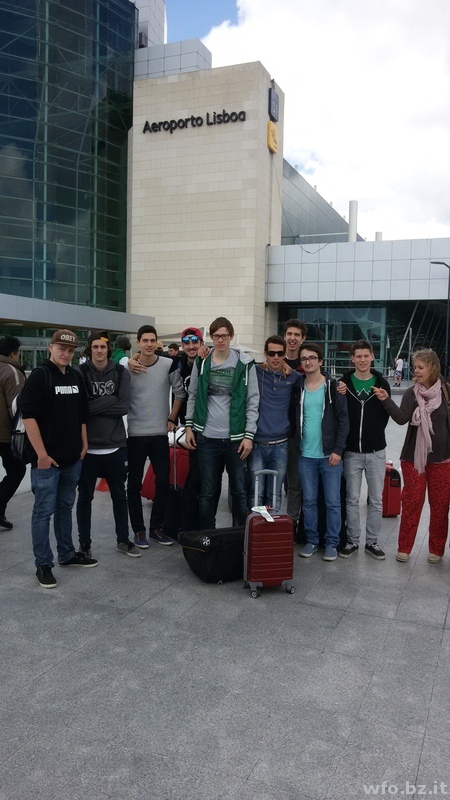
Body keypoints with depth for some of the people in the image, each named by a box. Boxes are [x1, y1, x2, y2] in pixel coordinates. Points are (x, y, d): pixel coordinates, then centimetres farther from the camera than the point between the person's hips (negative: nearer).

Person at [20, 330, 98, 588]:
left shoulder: (75, 376, 10)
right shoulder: (40, 375, -10)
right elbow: (28, 415, -16)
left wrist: (84, 443, 11)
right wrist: (41, 453, -18)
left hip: (73, 458, 7)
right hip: (47, 458, -6)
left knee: (66, 507, 18)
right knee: (44, 511, 1)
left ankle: (67, 554, 30)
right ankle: (43, 564, 11)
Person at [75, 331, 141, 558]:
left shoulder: (121, 373, 1)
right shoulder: (79, 373, -4)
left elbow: (124, 406, -11)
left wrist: (94, 406, -14)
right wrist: (109, 400, -17)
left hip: (115, 445, 2)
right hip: (88, 445, -2)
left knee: (119, 495, 14)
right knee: (85, 496, 10)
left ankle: (123, 540, 30)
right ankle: (84, 544, 24)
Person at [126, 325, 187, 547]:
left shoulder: (169, 365, -2)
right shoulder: (128, 368, -4)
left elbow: (179, 393, 6)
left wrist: (172, 418, 2)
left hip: (160, 433, 1)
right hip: (135, 434, -1)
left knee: (163, 482, 6)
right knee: (135, 484, 6)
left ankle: (156, 527, 21)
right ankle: (138, 530, 18)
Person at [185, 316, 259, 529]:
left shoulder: (245, 364, -2)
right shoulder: (201, 362, 4)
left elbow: (253, 401, -2)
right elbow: (193, 396, 12)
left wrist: (249, 435, -7)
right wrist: (189, 426, 5)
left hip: (236, 439, -1)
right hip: (207, 438, 1)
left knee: (240, 491, 7)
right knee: (208, 492, 9)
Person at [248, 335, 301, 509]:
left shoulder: (293, 377, 7)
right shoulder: (254, 372, 1)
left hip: (280, 445, 2)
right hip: (256, 444, -2)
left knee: (275, 495, 7)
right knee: (256, 494, -3)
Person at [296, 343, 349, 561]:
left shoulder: (333, 386, -3)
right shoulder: (297, 386, 5)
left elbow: (343, 419, -5)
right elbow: (293, 418, 9)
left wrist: (338, 450, -11)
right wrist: (296, 446, -1)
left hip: (330, 454, -2)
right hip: (306, 455, 2)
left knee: (332, 501, 4)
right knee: (309, 500, 10)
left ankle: (332, 543, 17)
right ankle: (311, 540, 23)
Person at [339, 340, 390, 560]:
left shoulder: (381, 383, 1)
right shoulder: (343, 383, -3)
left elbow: (386, 414, 6)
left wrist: (374, 434, 3)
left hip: (376, 451, 1)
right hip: (351, 451, -1)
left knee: (376, 500, 8)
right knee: (352, 499, 7)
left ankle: (372, 541, 21)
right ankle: (352, 541, 19)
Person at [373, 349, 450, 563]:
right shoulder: (411, 393, -3)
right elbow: (402, 418, -16)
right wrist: (386, 400, -29)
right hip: (413, 457, 0)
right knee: (411, 503, 5)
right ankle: (404, 547, 17)